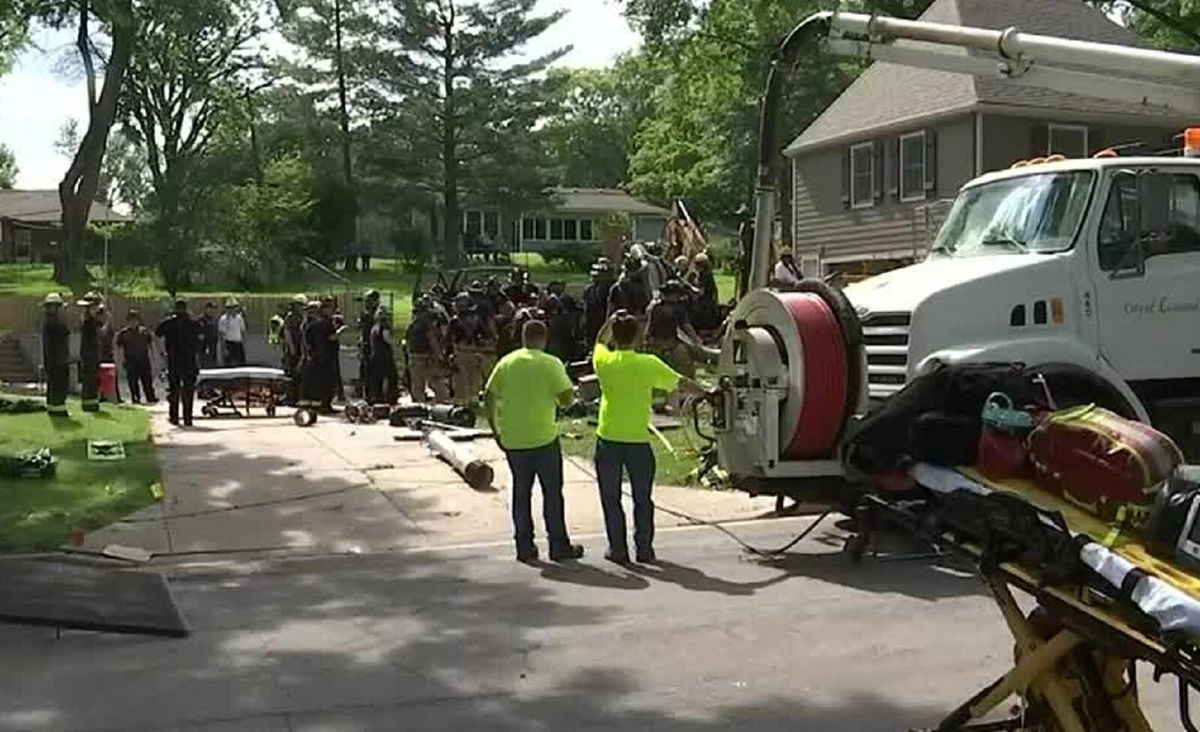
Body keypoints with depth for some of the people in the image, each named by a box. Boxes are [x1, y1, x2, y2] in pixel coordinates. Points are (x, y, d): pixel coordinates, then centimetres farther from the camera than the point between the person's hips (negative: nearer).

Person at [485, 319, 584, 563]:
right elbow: (567, 399, -10)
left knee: (521, 492, 12)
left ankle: (524, 547, 15)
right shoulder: (551, 364, -8)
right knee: (552, 492, 7)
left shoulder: (506, 363, 4)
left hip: (512, 440, 4)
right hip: (544, 438, -4)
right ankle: (559, 546, 11)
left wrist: (495, 429, 12)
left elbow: (489, 398, 4)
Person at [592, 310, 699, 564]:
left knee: (611, 499, 11)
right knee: (642, 499, 13)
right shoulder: (649, 364, -7)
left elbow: (600, 342, 19)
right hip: (637, 440, 0)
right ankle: (644, 549, 16)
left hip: (608, 440, 0)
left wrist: (612, 320, 24)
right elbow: (680, 382, 4)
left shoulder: (604, 361, -5)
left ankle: (618, 549, 13)